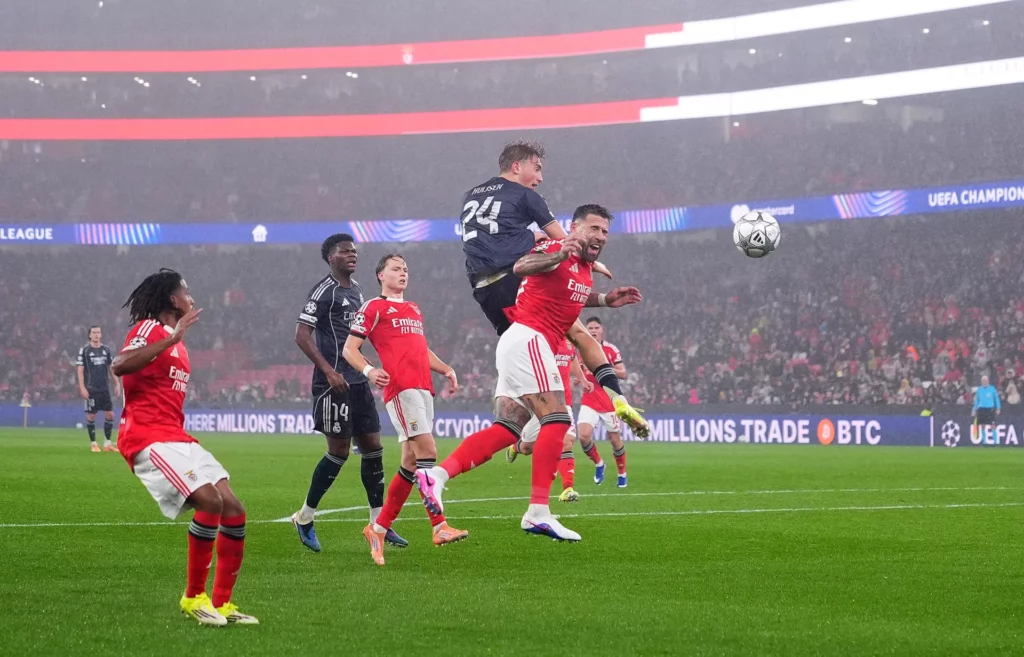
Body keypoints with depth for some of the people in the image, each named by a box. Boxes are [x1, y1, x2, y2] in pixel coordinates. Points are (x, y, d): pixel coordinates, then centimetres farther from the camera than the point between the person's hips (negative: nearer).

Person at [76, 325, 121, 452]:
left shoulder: (106, 349, 9)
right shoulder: (84, 350, -3)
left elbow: (111, 368, 15)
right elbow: (80, 370, -4)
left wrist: (117, 384, 8)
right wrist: (82, 388, -12)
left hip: (105, 388, 4)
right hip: (91, 389, -4)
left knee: (110, 414, 0)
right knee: (91, 416, -1)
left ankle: (107, 443, 9)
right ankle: (93, 444, 8)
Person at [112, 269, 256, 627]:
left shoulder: (174, 338, 22)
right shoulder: (150, 329, -7)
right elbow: (119, 366, -27)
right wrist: (172, 338, -29)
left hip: (176, 437, 10)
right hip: (148, 437, -10)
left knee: (234, 510, 1)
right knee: (210, 501, -24)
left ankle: (222, 603, 8)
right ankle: (194, 597, -12)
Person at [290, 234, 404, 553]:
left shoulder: (356, 291, 16)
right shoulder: (324, 291, -10)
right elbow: (302, 336, -16)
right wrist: (329, 371, -21)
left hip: (357, 381, 8)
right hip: (333, 382, -8)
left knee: (372, 447, 6)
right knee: (339, 450, -6)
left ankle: (378, 523, 10)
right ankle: (305, 518, 8)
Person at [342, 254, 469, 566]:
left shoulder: (414, 310, 27)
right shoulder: (374, 307, 4)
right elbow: (349, 348, 0)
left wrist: (445, 369, 17)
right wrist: (369, 370, -19)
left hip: (423, 388, 8)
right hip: (400, 388, -8)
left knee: (411, 462, 5)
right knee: (427, 451, -18)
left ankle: (378, 528, 13)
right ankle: (440, 526, -22)